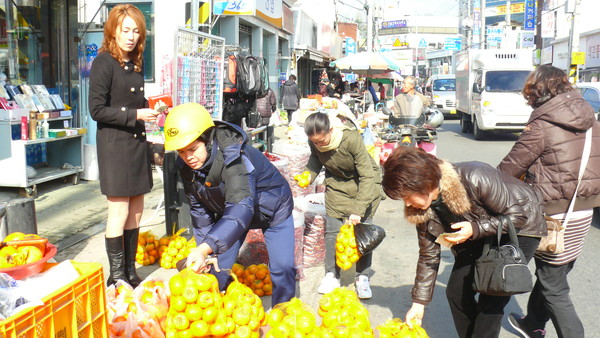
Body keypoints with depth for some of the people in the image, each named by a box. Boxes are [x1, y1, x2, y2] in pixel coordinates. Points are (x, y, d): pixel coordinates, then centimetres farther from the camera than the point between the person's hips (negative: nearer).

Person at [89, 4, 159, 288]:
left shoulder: (135, 64, 14)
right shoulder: (104, 62, -8)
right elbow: (97, 110, -14)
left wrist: (149, 110, 2)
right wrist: (135, 114, -19)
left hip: (137, 142, 8)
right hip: (114, 144, -7)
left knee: (136, 211, 11)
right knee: (119, 212, -4)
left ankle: (130, 271, 22)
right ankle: (117, 276, 9)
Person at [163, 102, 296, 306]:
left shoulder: (234, 156, -41)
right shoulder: (186, 166, -19)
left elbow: (241, 207, -52)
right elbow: (199, 209, -6)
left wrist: (206, 248, -62)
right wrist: (204, 252, -12)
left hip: (272, 209, -5)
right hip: (228, 212, 5)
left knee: (282, 268, -9)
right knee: (216, 265, 0)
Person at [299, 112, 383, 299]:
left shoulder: (352, 138, -35)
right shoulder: (315, 141, -20)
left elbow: (367, 176, -32)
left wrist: (358, 210, -37)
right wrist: (307, 177, -19)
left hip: (365, 183, -4)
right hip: (336, 183, 4)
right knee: (332, 229, -2)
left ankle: (362, 277, 9)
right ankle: (331, 275, 12)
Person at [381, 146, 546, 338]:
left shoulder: (474, 180, -37)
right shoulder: (422, 209, -16)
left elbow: (518, 214, -24)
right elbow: (429, 255, -5)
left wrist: (475, 229, -35)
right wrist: (419, 302, -3)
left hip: (520, 228, -6)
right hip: (479, 236, 6)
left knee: (491, 300, -12)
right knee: (456, 291, 1)